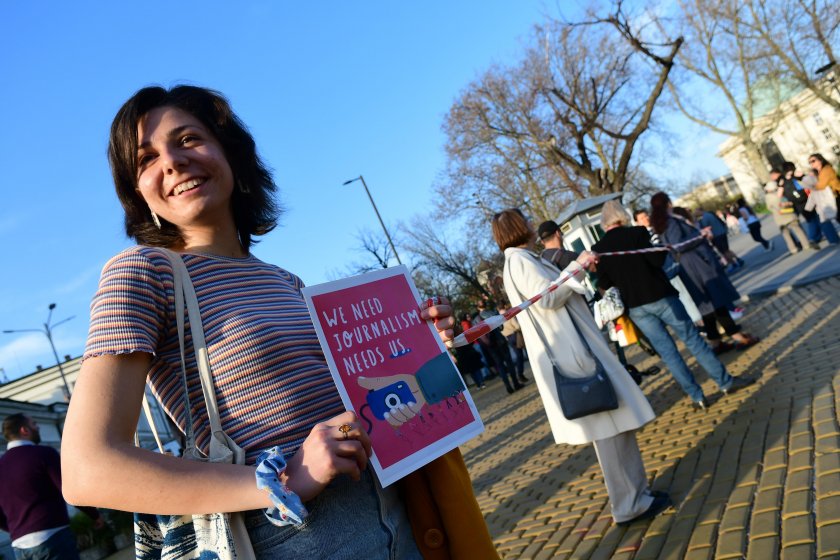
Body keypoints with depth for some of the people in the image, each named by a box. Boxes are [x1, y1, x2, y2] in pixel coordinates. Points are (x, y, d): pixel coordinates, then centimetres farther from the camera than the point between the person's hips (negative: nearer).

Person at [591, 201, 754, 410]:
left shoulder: (597, 249, 1)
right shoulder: (636, 233, -9)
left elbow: (604, 285, 2)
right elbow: (656, 260, -14)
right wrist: (664, 247, 6)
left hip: (635, 306, 3)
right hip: (658, 295, -3)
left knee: (667, 350, 8)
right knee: (692, 339, 11)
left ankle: (696, 397, 12)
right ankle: (726, 382, 22)